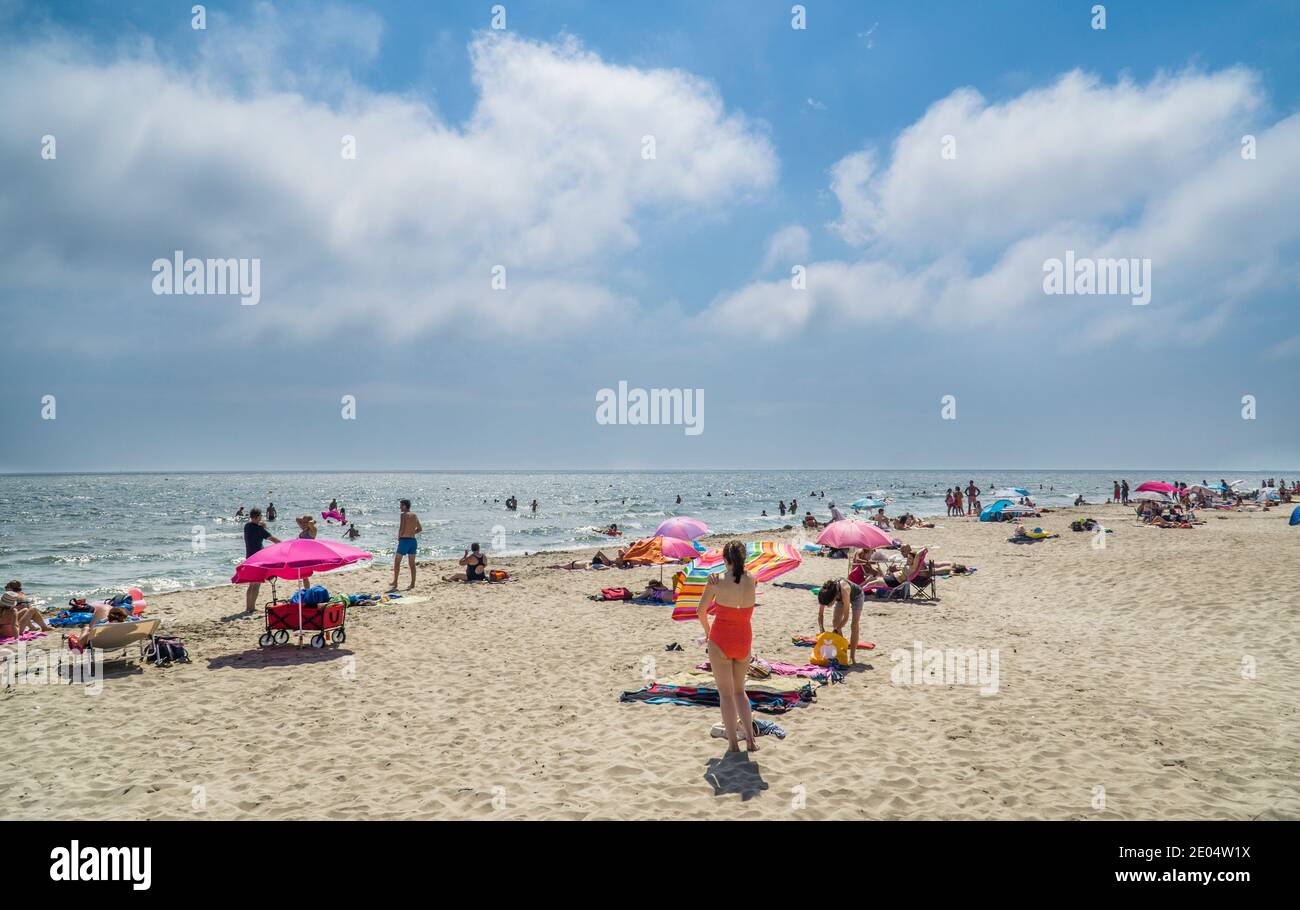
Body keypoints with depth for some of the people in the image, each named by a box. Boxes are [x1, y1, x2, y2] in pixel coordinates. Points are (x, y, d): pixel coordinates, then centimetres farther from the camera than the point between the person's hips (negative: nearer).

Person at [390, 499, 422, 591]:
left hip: (404, 540, -7)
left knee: (397, 562, 4)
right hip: (413, 540, 7)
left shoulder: (403, 515, -11)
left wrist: (399, 537, -3)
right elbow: (420, 528, 17)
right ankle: (412, 584, 9)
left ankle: (395, 583, 4)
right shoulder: (415, 515, 10)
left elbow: (401, 528, -18)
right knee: (412, 563, 9)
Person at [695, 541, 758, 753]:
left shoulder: (716, 580, -12)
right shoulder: (751, 580, -5)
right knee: (739, 690, 20)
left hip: (720, 641, -3)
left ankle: (733, 744, 4)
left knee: (726, 693, 6)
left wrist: (707, 631, 14)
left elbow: (701, 611, -2)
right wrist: (717, 584, -1)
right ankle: (750, 739, 10)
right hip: (744, 641, 3)